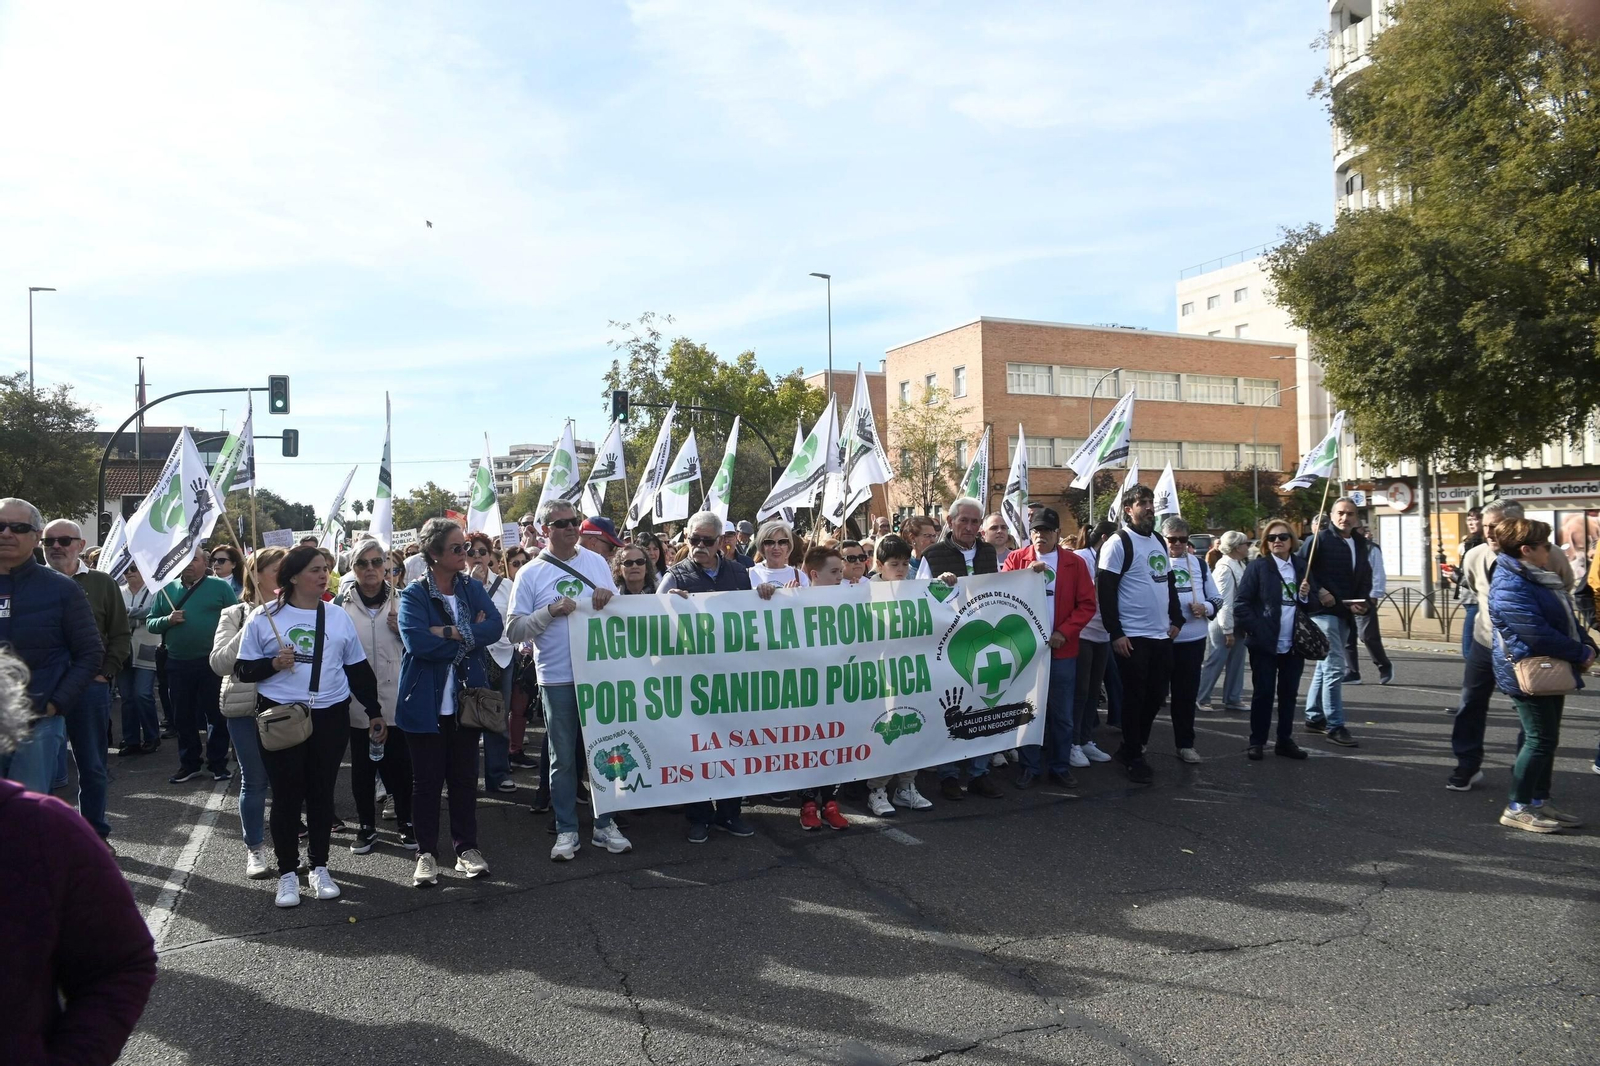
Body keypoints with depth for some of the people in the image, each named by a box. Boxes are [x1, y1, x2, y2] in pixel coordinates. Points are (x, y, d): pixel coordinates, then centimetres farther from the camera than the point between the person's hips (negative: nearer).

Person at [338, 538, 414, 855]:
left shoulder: (400, 601, 6)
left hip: (395, 698, 0)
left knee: (400, 763, 6)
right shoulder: (342, 604, 2)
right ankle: (366, 825, 24)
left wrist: (404, 629, -10)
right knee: (362, 765, 9)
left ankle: (405, 821, 22)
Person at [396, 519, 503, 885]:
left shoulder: (472, 588, 4)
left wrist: (452, 632, -21)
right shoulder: (414, 594, -7)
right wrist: (470, 638, -15)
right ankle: (426, 852, 19)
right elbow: (416, 640, -22)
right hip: (426, 702, -3)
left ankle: (466, 848, 22)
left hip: (466, 699, 3)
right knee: (426, 779, 7)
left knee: (465, 776, 11)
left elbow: (495, 626, -10)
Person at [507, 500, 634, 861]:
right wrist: (550, 610, -17)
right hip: (557, 679, -2)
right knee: (563, 758, 7)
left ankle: (604, 825, 22)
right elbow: (515, 630, -5)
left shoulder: (596, 562, 7)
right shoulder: (531, 574, -1)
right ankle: (566, 831, 19)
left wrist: (610, 597, -9)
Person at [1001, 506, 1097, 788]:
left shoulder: (1075, 563, 2)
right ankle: (1030, 766, 18)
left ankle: (1061, 767, 21)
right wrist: (1027, 574, -21)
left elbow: (1087, 604, -1)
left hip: (1062, 649, 0)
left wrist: (1064, 632, -12)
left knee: (1061, 713, 9)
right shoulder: (1016, 559, 3)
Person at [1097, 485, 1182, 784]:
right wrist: (1115, 633, -17)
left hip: (1162, 635, 7)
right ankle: (1133, 757, 13)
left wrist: (1176, 619, 11)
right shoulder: (1118, 543, -11)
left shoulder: (1160, 542, 12)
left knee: (1156, 695, 12)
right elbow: (1106, 591, -14)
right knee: (1135, 698, 0)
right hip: (1132, 636, -7)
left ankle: (1132, 746, 28)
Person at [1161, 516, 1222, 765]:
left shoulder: (1199, 563, 9)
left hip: (1193, 639, 4)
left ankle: (1185, 743, 21)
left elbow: (1217, 599, 13)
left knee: (1186, 693, 10)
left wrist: (1206, 608, -7)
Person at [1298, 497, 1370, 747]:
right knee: (1335, 667, -11)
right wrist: (1318, 592, -19)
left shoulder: (1360, 542, 12)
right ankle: (1334, 726, -7)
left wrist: (1361, 601, 1)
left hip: (1344, 613, 8)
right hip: (1323, 611, -7)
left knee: (1324, 666, 15)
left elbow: (1365, 575, 17)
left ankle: (1314, 718, 26)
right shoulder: (1319, 539, -8)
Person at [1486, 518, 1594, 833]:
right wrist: (1581, 653, -14)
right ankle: (1518, 808, 4)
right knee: (1540, 739, -5)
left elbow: (1566, 617, 17)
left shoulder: (1539, 578, 12)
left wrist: (1587, 644, 0)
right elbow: (1538, 634, -25)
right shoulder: (1510, 587, -21)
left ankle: (1541, 801, 23)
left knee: (1546, 739, 14)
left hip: (1551, 671, 10)